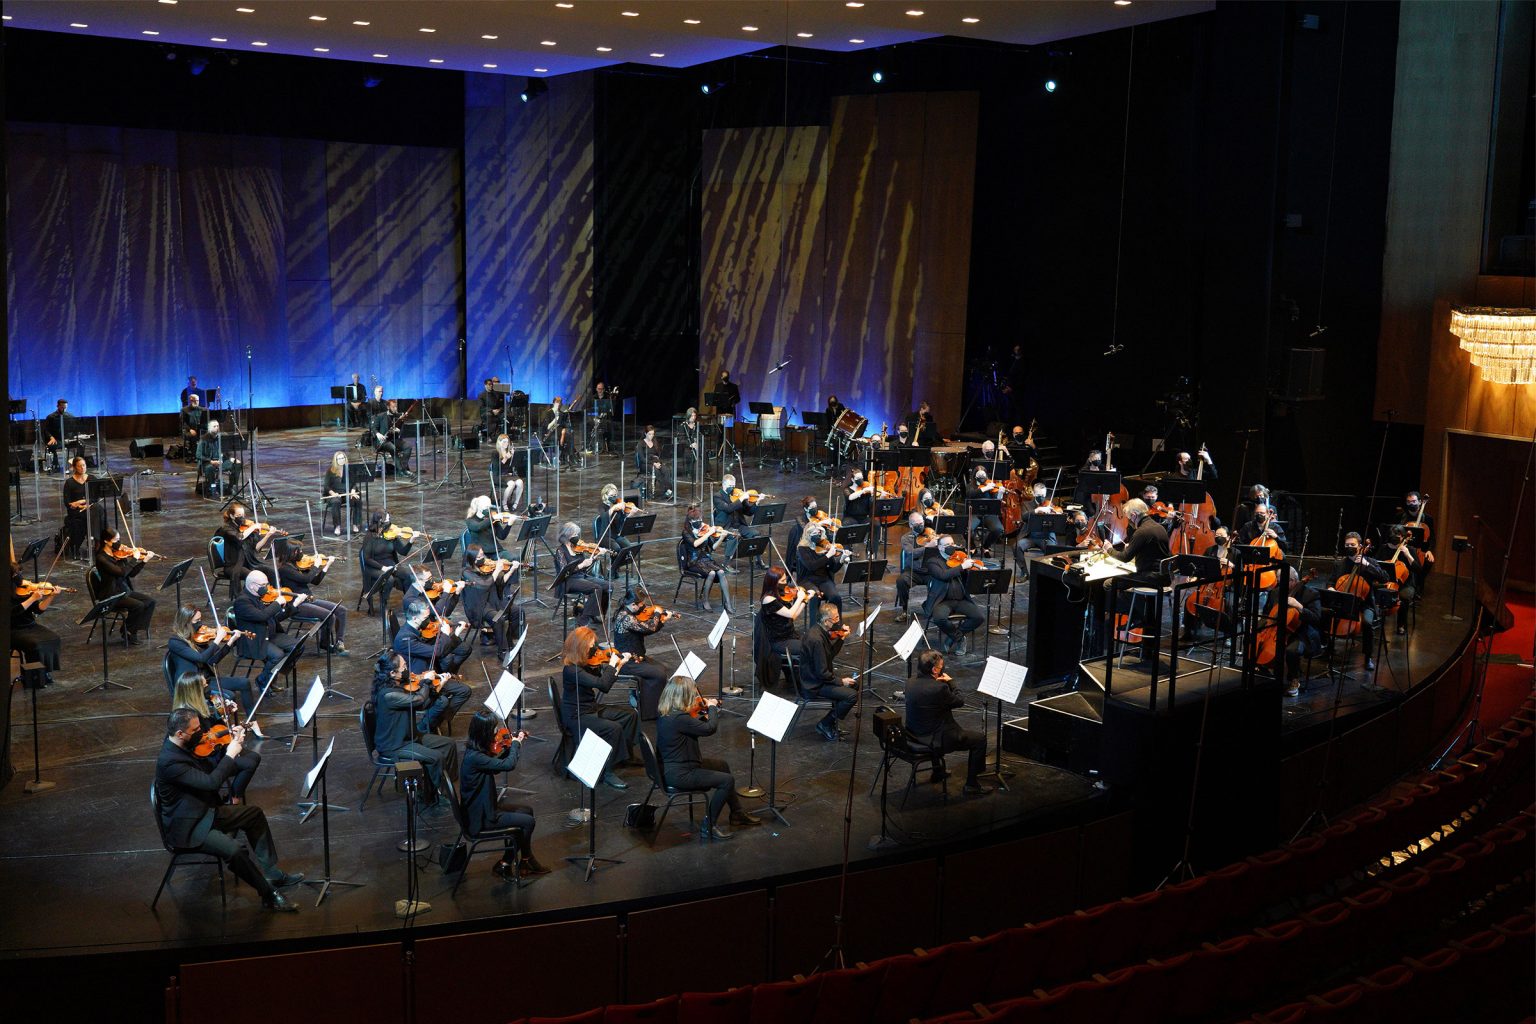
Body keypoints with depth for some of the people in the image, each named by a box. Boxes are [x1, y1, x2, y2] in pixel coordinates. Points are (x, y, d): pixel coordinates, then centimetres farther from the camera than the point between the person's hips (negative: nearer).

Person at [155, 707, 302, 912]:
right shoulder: (169, 761, -29)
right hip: (187, 828, -10)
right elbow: (211, 782, -34)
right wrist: (230, 754, -22)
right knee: (234, 850, -27)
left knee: (254, 813, 14)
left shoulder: (181, 746, -1)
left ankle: (270, 872, 18)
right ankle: (268, 895, -10)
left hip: (206, 811, 10)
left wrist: (233, 741, -3)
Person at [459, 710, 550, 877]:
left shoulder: (477, 750, -1)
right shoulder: (474, 757, -30)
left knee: (527, 810, 15)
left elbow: (495, 767, 15)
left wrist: (511, 747, 4)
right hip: (481, 817, -10)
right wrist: (515, 744, -14)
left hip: (484, 805, 10)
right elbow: (509, 765, -32)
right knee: (528, 822, -4)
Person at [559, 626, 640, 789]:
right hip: (577, 717, -10)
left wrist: (618, 665, 0)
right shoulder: (571, 669, -28)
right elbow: (603, 684, -35)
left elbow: (604, 687, 9)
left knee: (630, 714, 7)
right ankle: (607, 774, -14)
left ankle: (626, 755, 21)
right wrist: (612, 664, -21)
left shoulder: (585, 663, 1)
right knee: (614, 728, -27)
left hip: (592, 708, 10)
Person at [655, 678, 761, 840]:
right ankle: (708, 827, 2)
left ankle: (737, 813, 35)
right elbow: (710, 729, -22)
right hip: (678, 775, -11)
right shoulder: (679, 718, -30)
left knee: (722, 765, 24)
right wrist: (712, 708, -7)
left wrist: (704, 714, 7)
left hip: (670, 766, 11)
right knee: (727, 780, -10)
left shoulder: (665, 714, 2)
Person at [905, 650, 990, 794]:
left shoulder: (912, 682, -4)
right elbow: (960, 701, -12)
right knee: (980, 739, 5)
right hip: (933, 740, -8)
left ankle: (938, 770, 48)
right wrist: (951, 682, 1)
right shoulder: (938, 688, -27)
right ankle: (972, 784, 12)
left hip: (914, 734, 8)